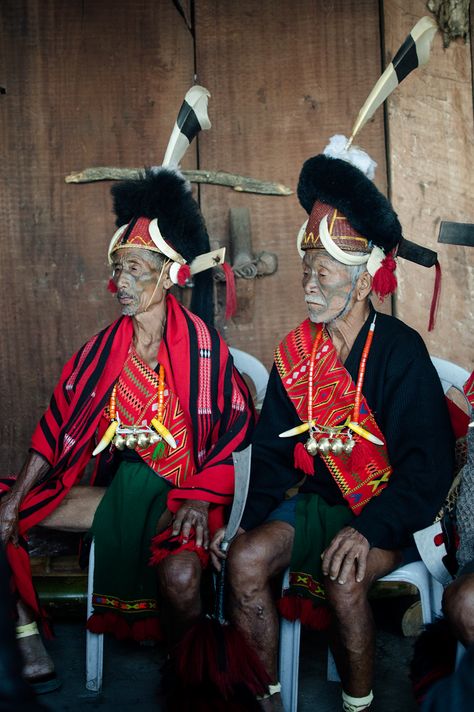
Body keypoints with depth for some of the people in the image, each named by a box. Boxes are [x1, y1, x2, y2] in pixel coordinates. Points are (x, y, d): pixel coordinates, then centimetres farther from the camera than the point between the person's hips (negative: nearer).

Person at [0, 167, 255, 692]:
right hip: (119, 488, 5)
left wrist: (200, 499, -18)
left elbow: (234, 432, -7)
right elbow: (59, 423, 4)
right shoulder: (105, 347, 4)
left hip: (180, 493, -5)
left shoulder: (200, 347, -9)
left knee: (181, 576, -34)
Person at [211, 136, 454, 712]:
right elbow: (275, 450, 8)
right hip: (319, 499, 5)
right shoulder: (296, 352, 2)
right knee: (245, 560, -17)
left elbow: (428, 464, -17)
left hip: (387, 513, -5)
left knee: (343, 579, -30)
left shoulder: (401, 351, -14)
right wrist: (248, 520, -5)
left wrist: (369, 529, -27)